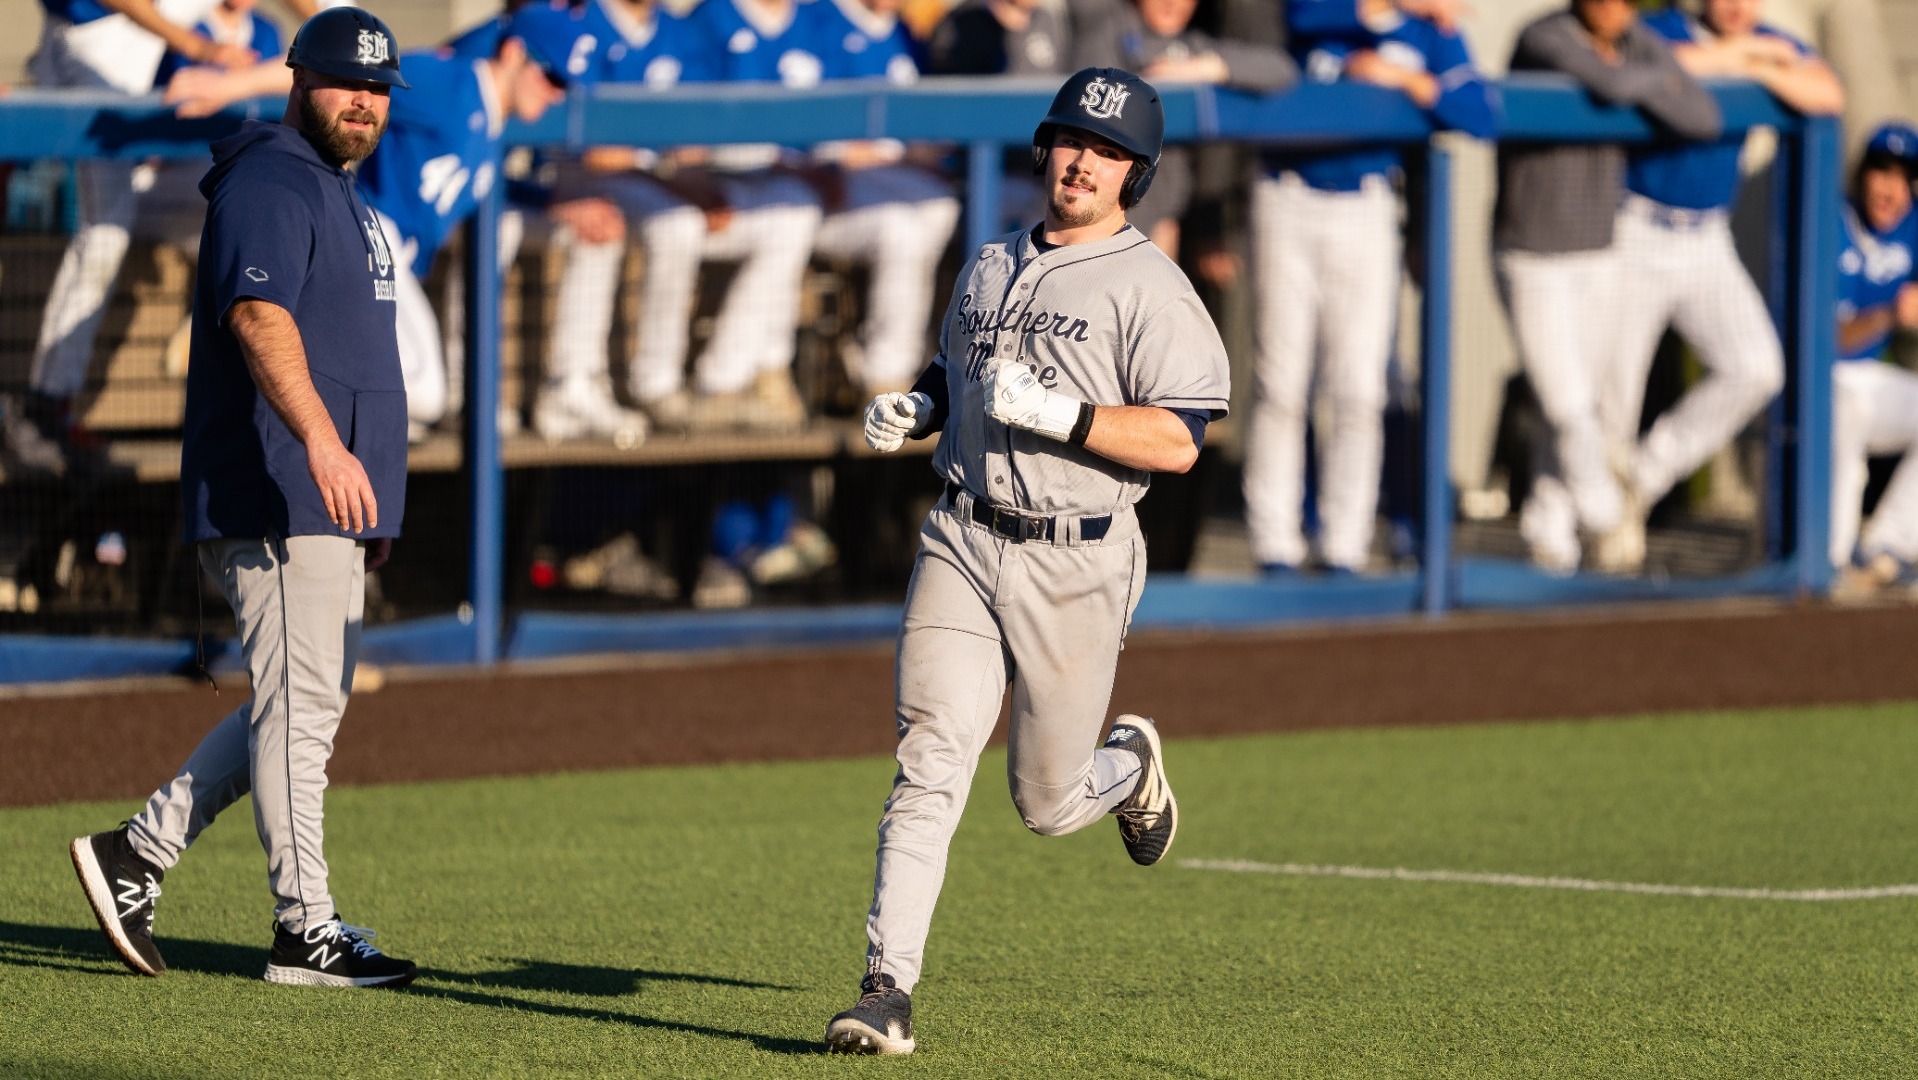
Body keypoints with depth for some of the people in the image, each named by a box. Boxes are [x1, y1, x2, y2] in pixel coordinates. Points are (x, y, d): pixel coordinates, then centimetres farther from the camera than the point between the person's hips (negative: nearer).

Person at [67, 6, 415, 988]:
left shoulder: (340, 197, 22)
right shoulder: (268, 185, -11)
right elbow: (258, 316, -27)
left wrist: (370, 502, 24)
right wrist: (321, 440, -41)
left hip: (328, 504, 10)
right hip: (274, 501, -10)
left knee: (307, 704, 13)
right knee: (299, 703, -8)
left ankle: (137, 853, 16)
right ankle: (306, 932, -7)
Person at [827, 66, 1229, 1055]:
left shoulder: (1150, 288, -6)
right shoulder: (989, 268, 14)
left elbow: (1178, 443, -14)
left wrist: (1059, 414, -23)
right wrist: (912, 408, 9)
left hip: (1076, 564, -4)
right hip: (963, 544, 4)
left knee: (1047, 804, 7)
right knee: (930, 766, -12)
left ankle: (1130, 767, 43)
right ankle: (888, 991, -15)